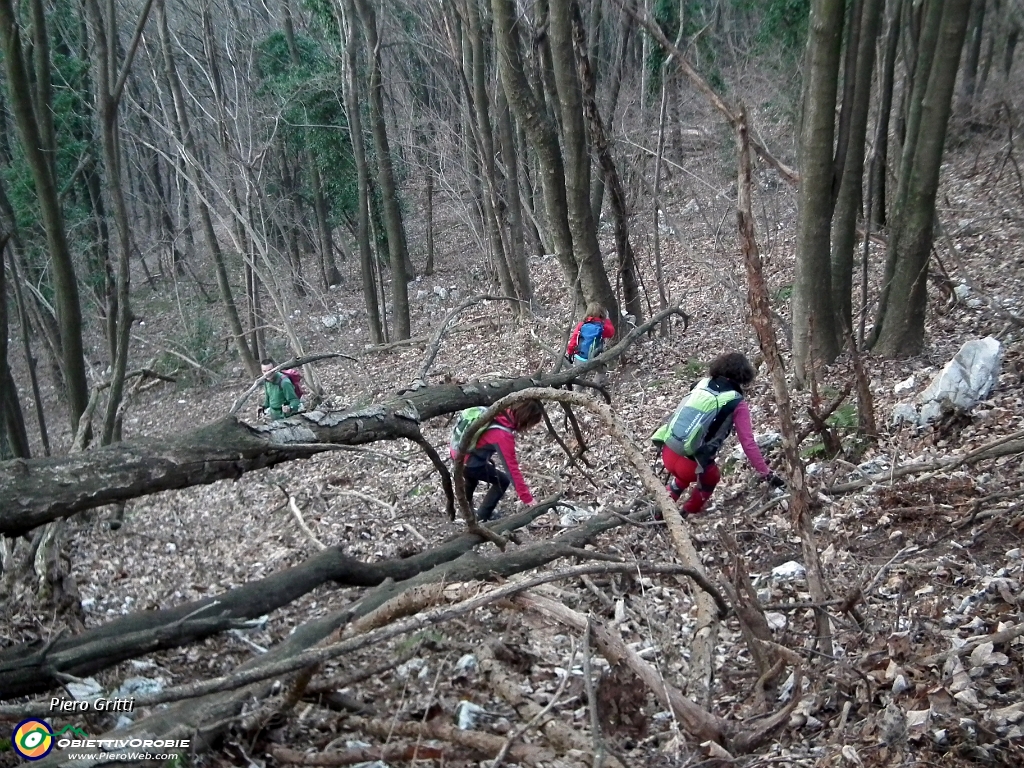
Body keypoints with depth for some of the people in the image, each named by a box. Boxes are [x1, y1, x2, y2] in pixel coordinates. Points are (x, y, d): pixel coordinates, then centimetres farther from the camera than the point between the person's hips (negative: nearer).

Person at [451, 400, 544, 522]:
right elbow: (512, 468, -29)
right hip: (468, 462, -9)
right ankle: (482, 516, 10)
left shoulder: (499, 413, -7)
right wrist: (527, 498, -26)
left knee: (473, 475, 36)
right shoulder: (503, 435, -30)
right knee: (502, 481, 2)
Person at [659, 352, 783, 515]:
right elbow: (748, 443, -6)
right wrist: (767, 474, -1)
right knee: (711, 478, 32)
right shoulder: (737, 404, -4)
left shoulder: (703, 384, 9)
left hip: (668, 452, 4)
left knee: (684, 473, 39)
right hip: (690, 464, -4)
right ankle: (689, 513, 39)